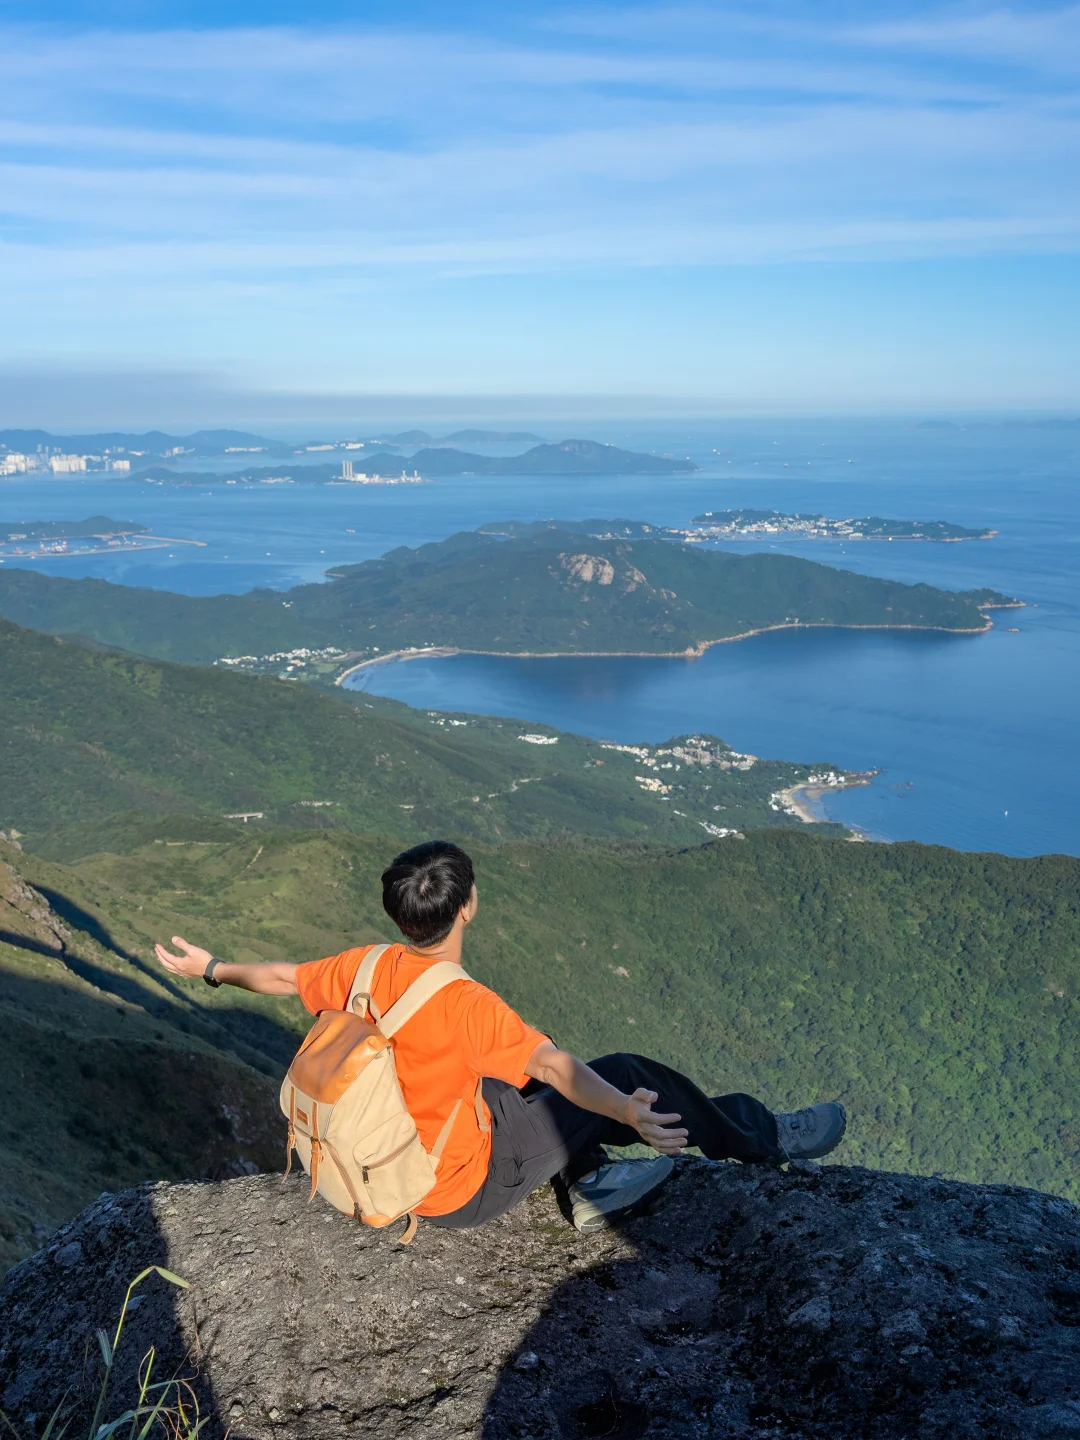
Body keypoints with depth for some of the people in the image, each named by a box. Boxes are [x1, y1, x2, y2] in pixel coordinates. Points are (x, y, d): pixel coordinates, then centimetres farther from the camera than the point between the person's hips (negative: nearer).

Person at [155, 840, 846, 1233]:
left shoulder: (367, 967, -10)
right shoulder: (468, 1005, -31)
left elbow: (281, 977, 4)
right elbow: (557, 1063, -40)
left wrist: (211, 968, 21)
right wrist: (627, 1111, -51)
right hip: (464, 1190, -7)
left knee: (519, 1083, 23)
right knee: (626, 1072, -3)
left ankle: (592, 1180, 22)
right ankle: (766, 1140, 14)